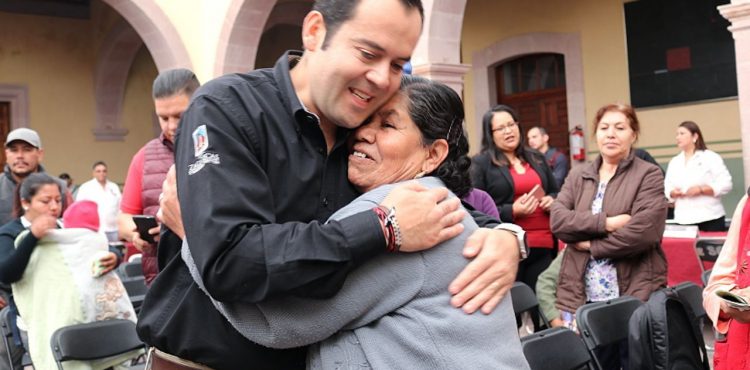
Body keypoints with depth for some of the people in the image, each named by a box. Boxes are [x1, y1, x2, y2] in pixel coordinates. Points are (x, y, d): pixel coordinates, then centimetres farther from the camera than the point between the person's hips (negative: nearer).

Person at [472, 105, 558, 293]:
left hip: (544, 246, 5)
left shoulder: (537, 159, 17)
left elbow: (556, 192, 25)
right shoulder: (480, 163, -1)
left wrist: (552, 201, 1)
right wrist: (512, 212, -18)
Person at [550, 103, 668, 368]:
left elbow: (643, 231, -15)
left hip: (635, 294, -3)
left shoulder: (649, 175, -1)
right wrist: (605, 223, -15)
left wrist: (590, 244, -8)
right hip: (580, 296, 4)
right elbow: (557, 220, -4)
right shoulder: (578, 176, 11)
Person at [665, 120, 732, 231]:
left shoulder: (710, 157, 1)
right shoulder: (674, 162, 15)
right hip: (683, 220, 4)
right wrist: (673, 193, -8)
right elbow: (667, 188, 14)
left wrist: (700, 190, -17)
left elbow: (726, 184, -6)